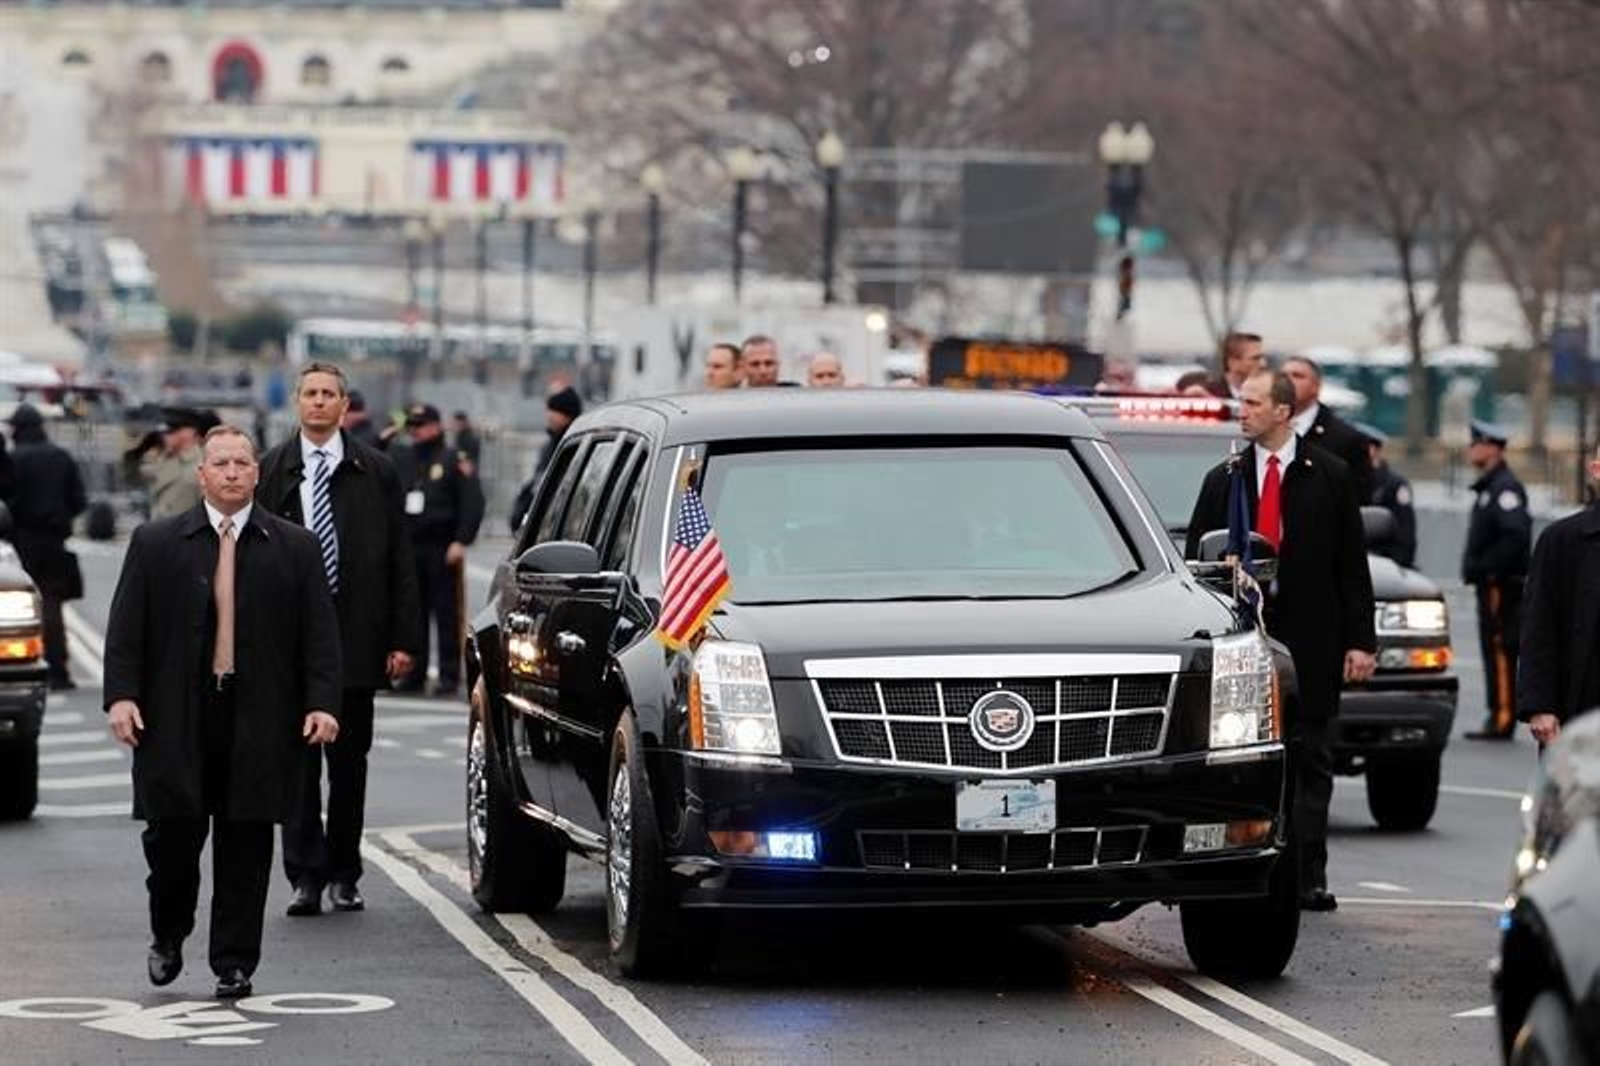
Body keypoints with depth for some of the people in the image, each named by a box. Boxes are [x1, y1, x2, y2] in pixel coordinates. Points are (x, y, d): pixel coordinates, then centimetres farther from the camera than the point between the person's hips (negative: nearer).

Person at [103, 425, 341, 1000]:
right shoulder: (155, 543, 7)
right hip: (175, 717, 0)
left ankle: (234, 964, 10)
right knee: (173, 833, -1)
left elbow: (319, 633, 5)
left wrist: (321, 704, -5)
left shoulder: (295, 548, 8)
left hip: (258, 721, 0)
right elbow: (126, 628, 4)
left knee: (245, 846, 2)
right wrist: (121, 695, -8)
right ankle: (167, 935, 25)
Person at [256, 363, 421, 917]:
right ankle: (306, 877, -2)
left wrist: (403, 638, -1)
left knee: (349, 761, 6)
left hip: (356, 639, 1)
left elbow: (400, 561, 5)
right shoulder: (269, 472, 5)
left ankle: (343, 875, 15)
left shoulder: (376, 472, 6)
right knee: (298, 760, -3)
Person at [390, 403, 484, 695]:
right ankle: (414, 673, 12)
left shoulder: (453, 461, 0)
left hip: (441, 549, -5)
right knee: (413, 614, 6)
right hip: (408, 548, 5)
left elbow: (472, 503, -5)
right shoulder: (399, 460, 15)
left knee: (446, 613, -3)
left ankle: (449, 675, 0)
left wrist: (461, 541, -13)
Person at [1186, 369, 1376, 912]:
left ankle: (1308, 877, 1)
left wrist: (1360, 640, -3)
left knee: (1309, 761, 0)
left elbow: (1352, 564, 3)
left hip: (1311, 641, -2)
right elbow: (1195, 561, 10)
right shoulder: (1223, 480, 10)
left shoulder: (1329, 476, 4)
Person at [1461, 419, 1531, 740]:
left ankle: (1502, 719, -12)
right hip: (1490, 584, 10)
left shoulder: (1505, 488, -13)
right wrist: (1474, 568, 13)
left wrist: (1486, 567, -21)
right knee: (1494, 651, 11)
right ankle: (1498, 720, 14)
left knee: (1501, 650, -11)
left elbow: (1515, 534, -24)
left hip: (1502, 583, -10)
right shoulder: (1487, 487, 20)